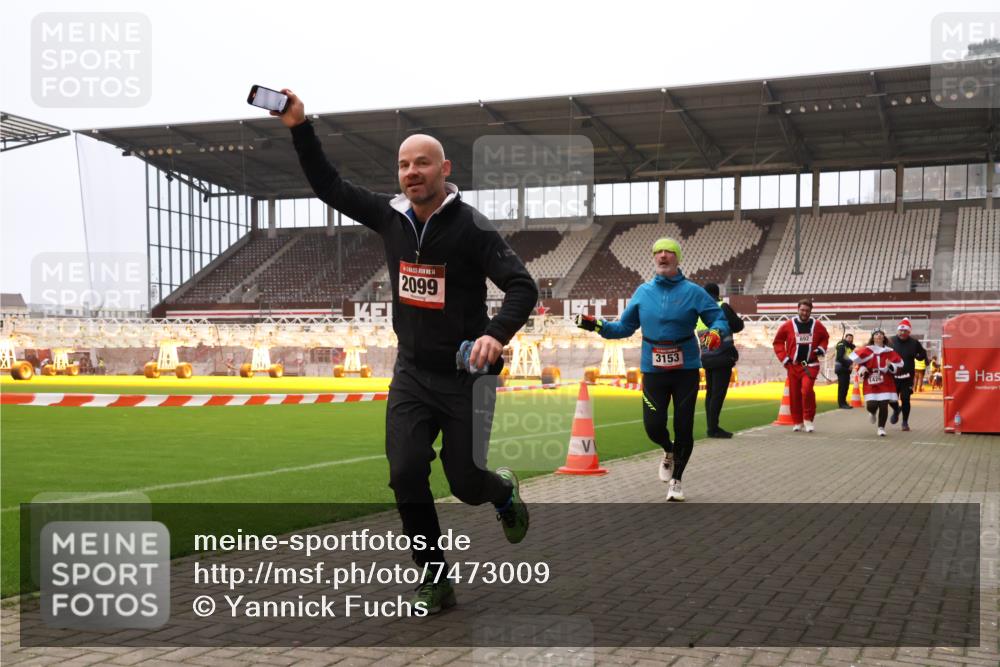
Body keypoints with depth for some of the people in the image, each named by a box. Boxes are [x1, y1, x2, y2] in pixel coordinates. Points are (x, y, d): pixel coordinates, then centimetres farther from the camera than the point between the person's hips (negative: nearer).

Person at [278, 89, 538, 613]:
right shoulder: (391, 215, 2)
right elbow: (329, 186, 10)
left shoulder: (471, 228, -14)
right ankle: (436, 582, 8)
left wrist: (497, 333, -39)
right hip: (412, 373, 4)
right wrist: (300, 129, 0)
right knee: (406, 475, -7)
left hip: (465, 375, -4)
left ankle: (504, 493, 41)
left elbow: (522, 286, -21)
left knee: (465, 483, 2)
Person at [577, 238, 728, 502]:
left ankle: (675, 481, 25)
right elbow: (624, 328, 11)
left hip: (686, 370, -1)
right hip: (653, 370, 2)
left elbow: (719, 319, -3)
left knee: (683, 428, 2)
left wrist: (716, 332, -25)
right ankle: (670, 452, 33)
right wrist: (598, 326, -3)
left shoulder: (693, 292, -4)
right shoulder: (643, 292, 5)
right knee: (653, 426, -5)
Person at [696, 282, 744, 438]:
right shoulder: (722, 307, -6)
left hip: (706, 357, 6)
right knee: (719, 392, -6)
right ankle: (713, 428, -9)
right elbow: (738, 326, -3)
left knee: (710, 392, 12)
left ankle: (711, 427, 13)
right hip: (722, 356, -6)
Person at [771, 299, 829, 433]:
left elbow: (825, 338, 19)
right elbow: (778, 342, 5)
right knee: (794, 394, 6)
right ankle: (798, 422, 22)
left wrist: (821, 348, 0)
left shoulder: (817, 325, 0)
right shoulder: (788, 325, -4)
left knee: (807, 390, -20)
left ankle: (808, 420, -6)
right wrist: (784, 358, -2)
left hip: (810, 364, -1)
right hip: (793, 365, 1)